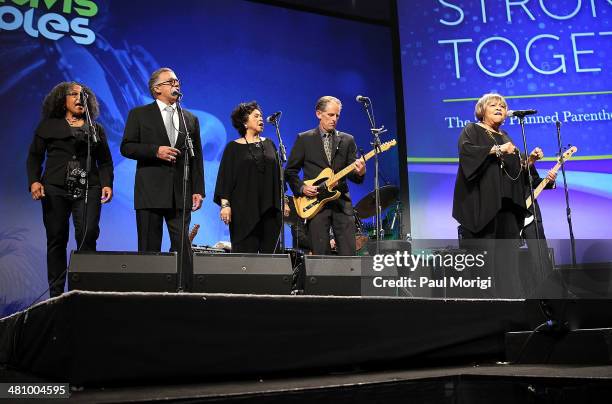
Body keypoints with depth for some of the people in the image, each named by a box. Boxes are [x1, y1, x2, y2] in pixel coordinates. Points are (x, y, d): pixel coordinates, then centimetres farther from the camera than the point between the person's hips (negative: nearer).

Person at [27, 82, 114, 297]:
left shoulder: (96, 129, 18)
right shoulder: (48, 126, 14)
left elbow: (105, 161, 15)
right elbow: (35, 156, 10)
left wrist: (107, 184, 0)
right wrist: (34, 181, -6)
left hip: (88, 190, 1)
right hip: (55, 190, 0)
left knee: (88, 236, -14)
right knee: (56, 239, 1)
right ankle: (56, 293, 7)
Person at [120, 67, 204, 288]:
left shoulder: (191, 119, 15)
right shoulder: (139, 114, 7)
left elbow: (197, 156, 12)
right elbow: (126, 147, 0)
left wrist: (198, 190, 4)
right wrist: (155, 150, -15)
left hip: (181, 193, 2)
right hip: (150, 191, -2)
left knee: (183, 245, -2)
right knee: (149, 247, 2)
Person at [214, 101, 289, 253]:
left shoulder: (269, 144, 13)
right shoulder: (234, 147, 3)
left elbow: (278, 173, 15)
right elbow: (225, 177, -1)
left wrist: (283, 201, 11)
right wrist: (225, 204, -10)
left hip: (269, 207, 4)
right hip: (244, 209, -3)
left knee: (271, 251, 1)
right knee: (245, 252, -3)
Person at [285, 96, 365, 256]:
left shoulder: (347, 140, 11)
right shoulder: (304, 139, 6)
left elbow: (353, 176, 7)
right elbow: (290, 171, 8)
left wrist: (359, 172, -15)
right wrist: (301, 188, -8)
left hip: (341, 204, 2)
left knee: (349, 254, -3)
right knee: (321, 256, -1)